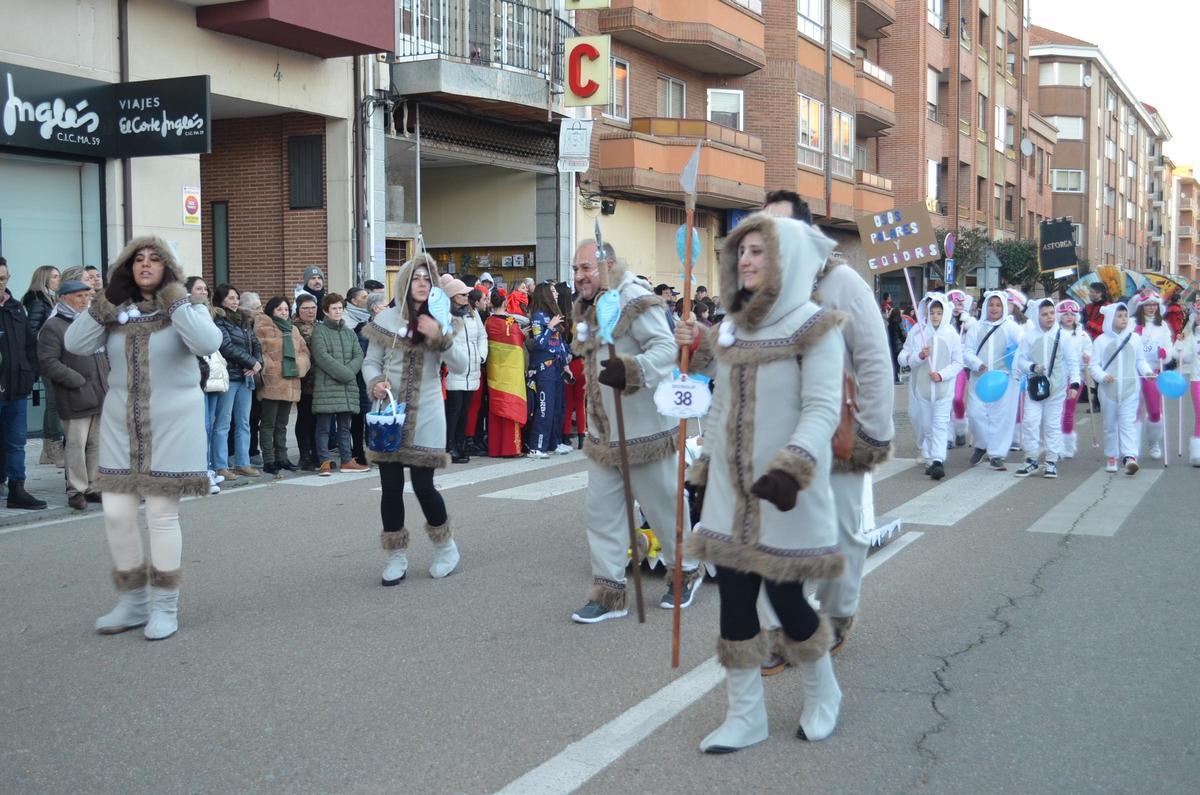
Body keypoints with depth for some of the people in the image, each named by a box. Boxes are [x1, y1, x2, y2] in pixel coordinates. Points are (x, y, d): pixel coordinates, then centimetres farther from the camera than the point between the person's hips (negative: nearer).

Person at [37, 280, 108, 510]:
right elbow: (48, 362, -13)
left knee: (96, 444, 10)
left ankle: (92, 487, 19)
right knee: (77, 444, -4)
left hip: (100, 395, 7)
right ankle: (76, 490, 5)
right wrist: (78, 381, -15)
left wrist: (107, 380, 11)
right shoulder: (53, 326, -5)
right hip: (76, 399, -7)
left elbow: (104, 354, 26)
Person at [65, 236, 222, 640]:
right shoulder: (117, 311, 7)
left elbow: (209, 342, -23)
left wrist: (173, 298, -19)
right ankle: (132, 601, 21)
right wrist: (108, 300, -11)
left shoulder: (185, 308, -2)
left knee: (162, 514, 0)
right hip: (121, 425, 4)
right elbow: (76, 344, -5)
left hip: (171, 425, -4)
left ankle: (164, 606, 14)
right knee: (116, 514, 4)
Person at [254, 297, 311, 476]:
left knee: (282, 424, 14)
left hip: (290, 384, 6)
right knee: (269, 424, -2)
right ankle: (268, 461, 0)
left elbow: (304, 352, 15)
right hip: (271, 384, -6)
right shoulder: (263, 328, -2)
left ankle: (281, 458, 21)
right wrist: (268, 367, -16)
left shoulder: (293, 330, 18)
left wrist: (299, 366, -2)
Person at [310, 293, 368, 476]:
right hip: (326, 385, -5)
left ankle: (347, 460, 15)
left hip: (348, 386, 5)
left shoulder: (349, 332, 17)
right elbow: (322, 356, -12)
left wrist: (349, 372, -10)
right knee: (324, 426, -3)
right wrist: (344, 373, -14)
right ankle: (325, 462, 0)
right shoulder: (319, 331, 0)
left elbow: (359, 355, 8)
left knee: (345, 426, 10)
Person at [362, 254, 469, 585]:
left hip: (425, 415, -1)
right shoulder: (386, 319, 2)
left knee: (423, 485, -2)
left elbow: (461, 365, -5)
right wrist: (375, 383, -14)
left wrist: (439, 337, -18)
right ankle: (396, 557, 16)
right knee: (391, 487, 2)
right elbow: (370, 362, 7)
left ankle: (446, 547, 22)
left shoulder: (441, 321, 3)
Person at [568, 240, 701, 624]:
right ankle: (609, 592, 13)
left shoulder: (635, 300, -18)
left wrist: (631, 369, -46)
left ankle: (687, 570, 31)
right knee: (600, 510, 7)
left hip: (644, 429, -8)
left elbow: (666, 347, -30)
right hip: (603, 431, 8)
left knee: (663, 505, 7)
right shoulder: (588, 308, 11)